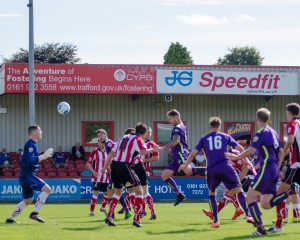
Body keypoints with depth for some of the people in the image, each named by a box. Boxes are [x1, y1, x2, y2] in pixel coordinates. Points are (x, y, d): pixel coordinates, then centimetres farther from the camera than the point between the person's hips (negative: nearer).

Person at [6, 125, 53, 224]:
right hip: (27, 175, -10)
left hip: (26, 176, 10)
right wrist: (43, 156, -24)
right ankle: (34, 213, -22)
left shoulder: (33, 144, 16)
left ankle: (10, 218, 25)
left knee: (28, 200, 21)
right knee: (46, 189, -20)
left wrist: (43, 156, 11)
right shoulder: (30, 144, -14)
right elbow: (30, 160, -26)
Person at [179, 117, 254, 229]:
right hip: (225, 167, -1)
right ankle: (248, 215, -7)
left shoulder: (204, 139, 13)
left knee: (211, 193, 20)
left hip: (212, 169, 1)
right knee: (239, 190, 5)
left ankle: (216, 221, 11)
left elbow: (193, 153, 10)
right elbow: (240, 148, 9)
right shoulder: (225, 136, 12)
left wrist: (185, 165, 24)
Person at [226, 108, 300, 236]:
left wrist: (236, 157, -7)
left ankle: (260, 228, -9)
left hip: (267, 168, -9)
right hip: (275, 170, 9)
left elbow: (251, 151, -19)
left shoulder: (261, 133, -10)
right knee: (265, 204, 10)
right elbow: (281, 153, 21)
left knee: (250, 197, -3)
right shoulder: (273, 132, 17)